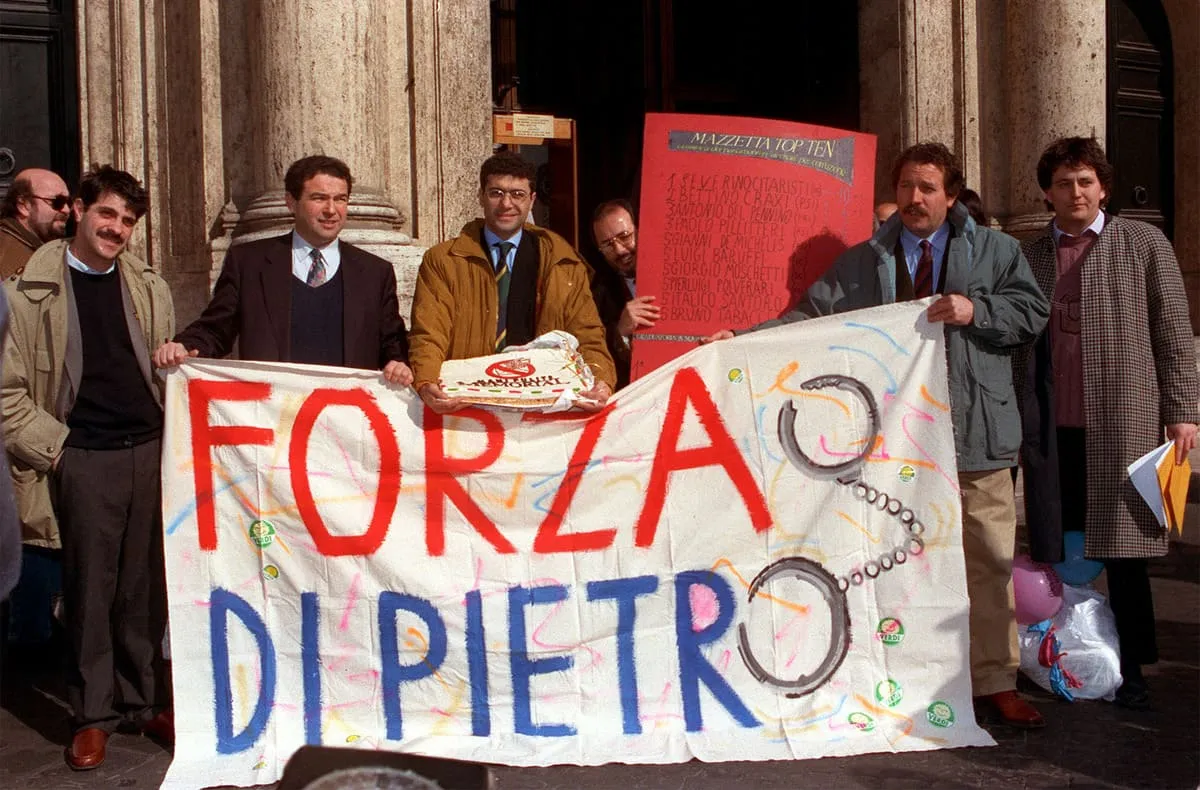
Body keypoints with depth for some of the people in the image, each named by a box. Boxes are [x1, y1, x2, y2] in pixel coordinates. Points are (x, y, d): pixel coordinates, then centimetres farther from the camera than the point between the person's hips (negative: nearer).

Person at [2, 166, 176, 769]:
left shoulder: (148, 287, 9)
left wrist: (176, 441, 5)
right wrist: (52, 447, -7)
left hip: (150, 450, 3)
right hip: (84, 459, -3)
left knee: (145, 587, 10)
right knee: (90, 590, 5)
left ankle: (143, 701, 22)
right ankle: (93, 713, 17)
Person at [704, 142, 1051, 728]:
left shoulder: (995, 251, 8)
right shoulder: (861, 262, 9)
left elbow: (1033, 311, 5)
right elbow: (810, 317, 2)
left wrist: (975, 311, -12)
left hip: (974, 433, 0)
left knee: (989, 559, 3)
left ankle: (995, 681, 14)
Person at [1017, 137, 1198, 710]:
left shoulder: (1144, 244, 6)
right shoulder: (1027, 255, 11)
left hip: (1123, 423, -2)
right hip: (1050, 428, 2)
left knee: (1123, 552, 2)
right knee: (1053, 553, 5)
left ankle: (1130, 668, 12)